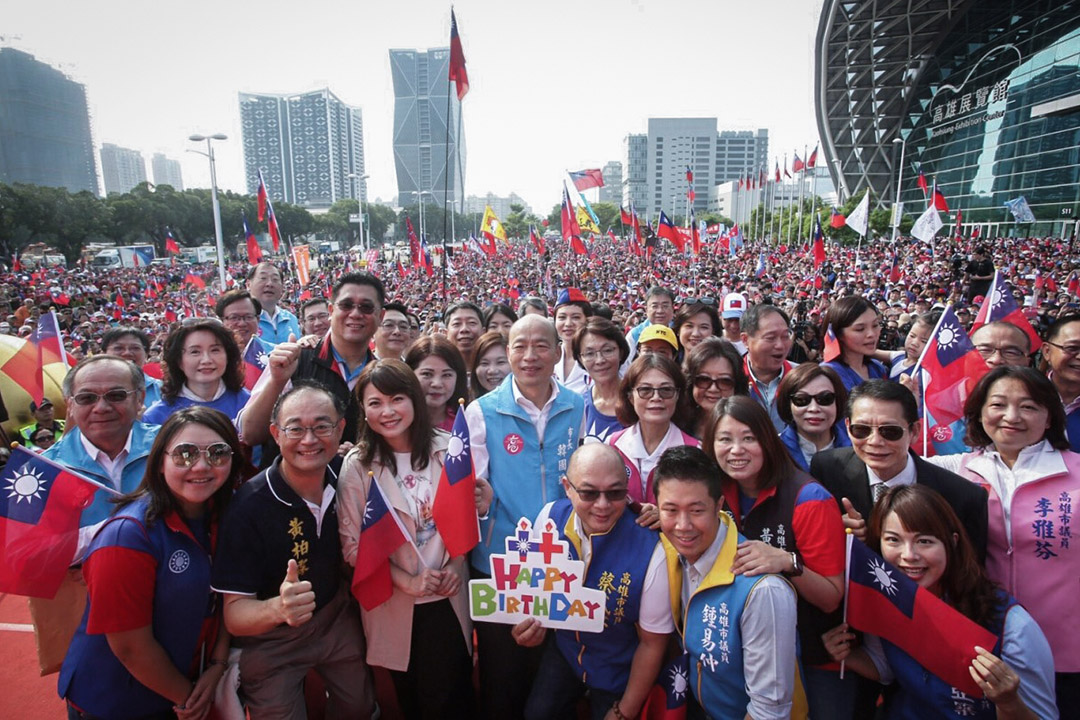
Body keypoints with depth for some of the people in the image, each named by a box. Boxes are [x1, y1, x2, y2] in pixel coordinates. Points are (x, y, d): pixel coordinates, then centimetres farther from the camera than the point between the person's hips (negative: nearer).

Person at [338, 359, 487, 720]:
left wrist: (455, 564, -8)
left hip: (449, 597, 1)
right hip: (394, 603, -1)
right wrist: (407, 581, -14)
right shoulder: (357, 464, -8)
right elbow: (352, 544, -8)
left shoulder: (446, 448, -4)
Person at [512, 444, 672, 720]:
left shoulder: (650, 552, -34)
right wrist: (533, 622, -21)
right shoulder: (550, 516, -22)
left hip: (617, 671, -3)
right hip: (565, 649, 4)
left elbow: (652, 643, -19)